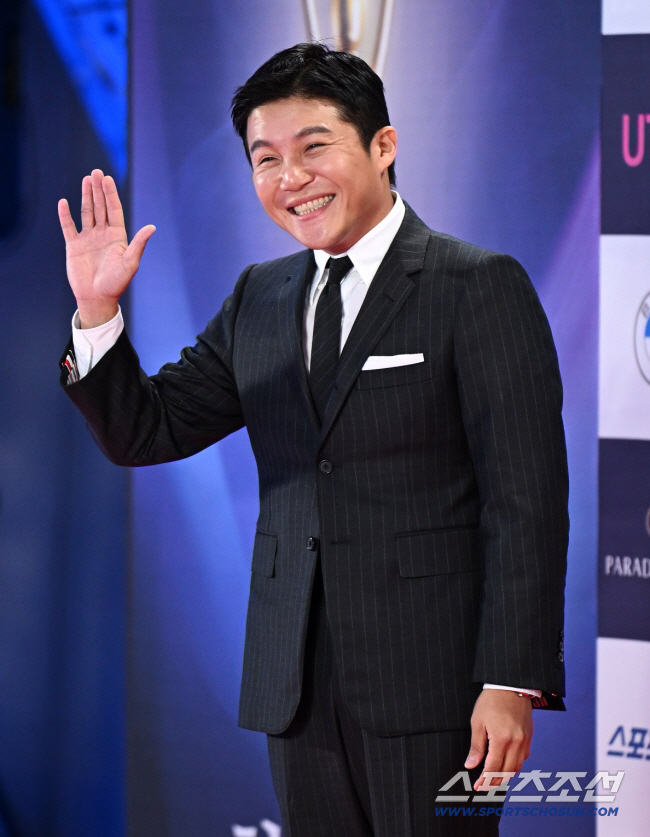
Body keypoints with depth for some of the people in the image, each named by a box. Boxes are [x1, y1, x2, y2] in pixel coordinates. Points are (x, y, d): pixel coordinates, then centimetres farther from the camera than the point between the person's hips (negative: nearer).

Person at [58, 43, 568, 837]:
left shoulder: (480, 287, -5)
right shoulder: (258, 300, 14)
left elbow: (526, 502, -9)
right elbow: (145, 433, 15)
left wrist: (511, 683, -15)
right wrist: (97, 310, -1)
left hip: (429, 683, -5)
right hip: (299, 687, 5)